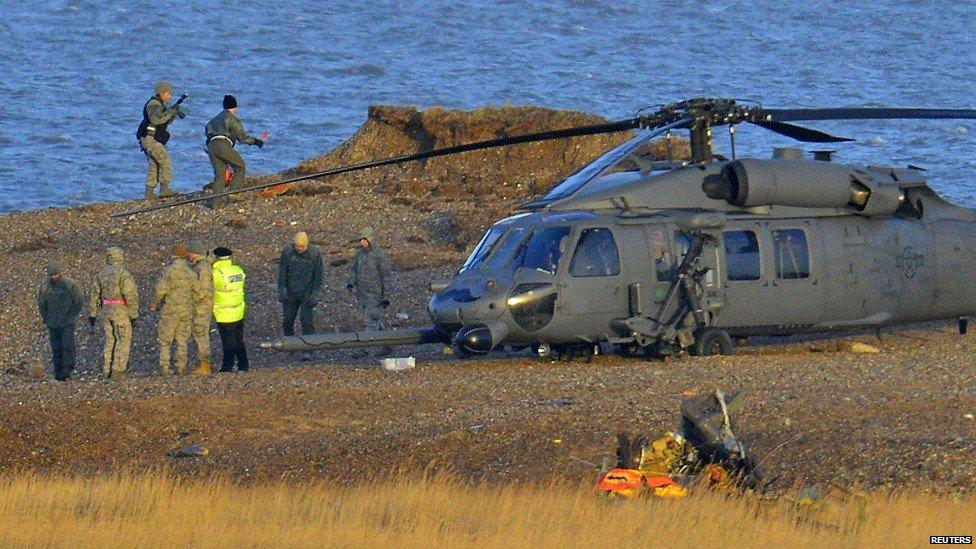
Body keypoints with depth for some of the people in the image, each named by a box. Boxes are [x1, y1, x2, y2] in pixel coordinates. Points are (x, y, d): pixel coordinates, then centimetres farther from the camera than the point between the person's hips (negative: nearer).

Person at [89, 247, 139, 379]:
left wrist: (92, 314, 13)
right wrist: (134, 315, -9)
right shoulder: (123, 274, -13)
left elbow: (95, 294, 8)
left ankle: (107, 371, 11)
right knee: (123, 340, 1)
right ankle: (117, 370, -8)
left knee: (110, 340, 15)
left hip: (105, 311, 5)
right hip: (120, 312, -5)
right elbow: (130, 296, -16)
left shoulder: (101, 274, 6)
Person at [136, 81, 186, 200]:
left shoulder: (159, 105, 20)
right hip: (149, 138, -11)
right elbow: (156, 120, -28)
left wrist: (174, 111, 4)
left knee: (154, 165, 9)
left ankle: (149, 193, 8)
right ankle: (164, 189, -18)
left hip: (152, 140, 11)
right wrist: (171, 112, -25)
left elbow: (165, 122, 21)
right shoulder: (153, 104, -13)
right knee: (165, 161, -15)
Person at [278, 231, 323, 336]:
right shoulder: (287, 252, -8)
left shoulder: (315, 253, -12)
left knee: (307, 320, -6)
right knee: (287, 319, 7)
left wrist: (315, 294, -7)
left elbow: (318, 276, -4)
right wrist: (281, 291, -4)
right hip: (290, 292, 2)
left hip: (307, 293, -2)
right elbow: (282, 272, 0)